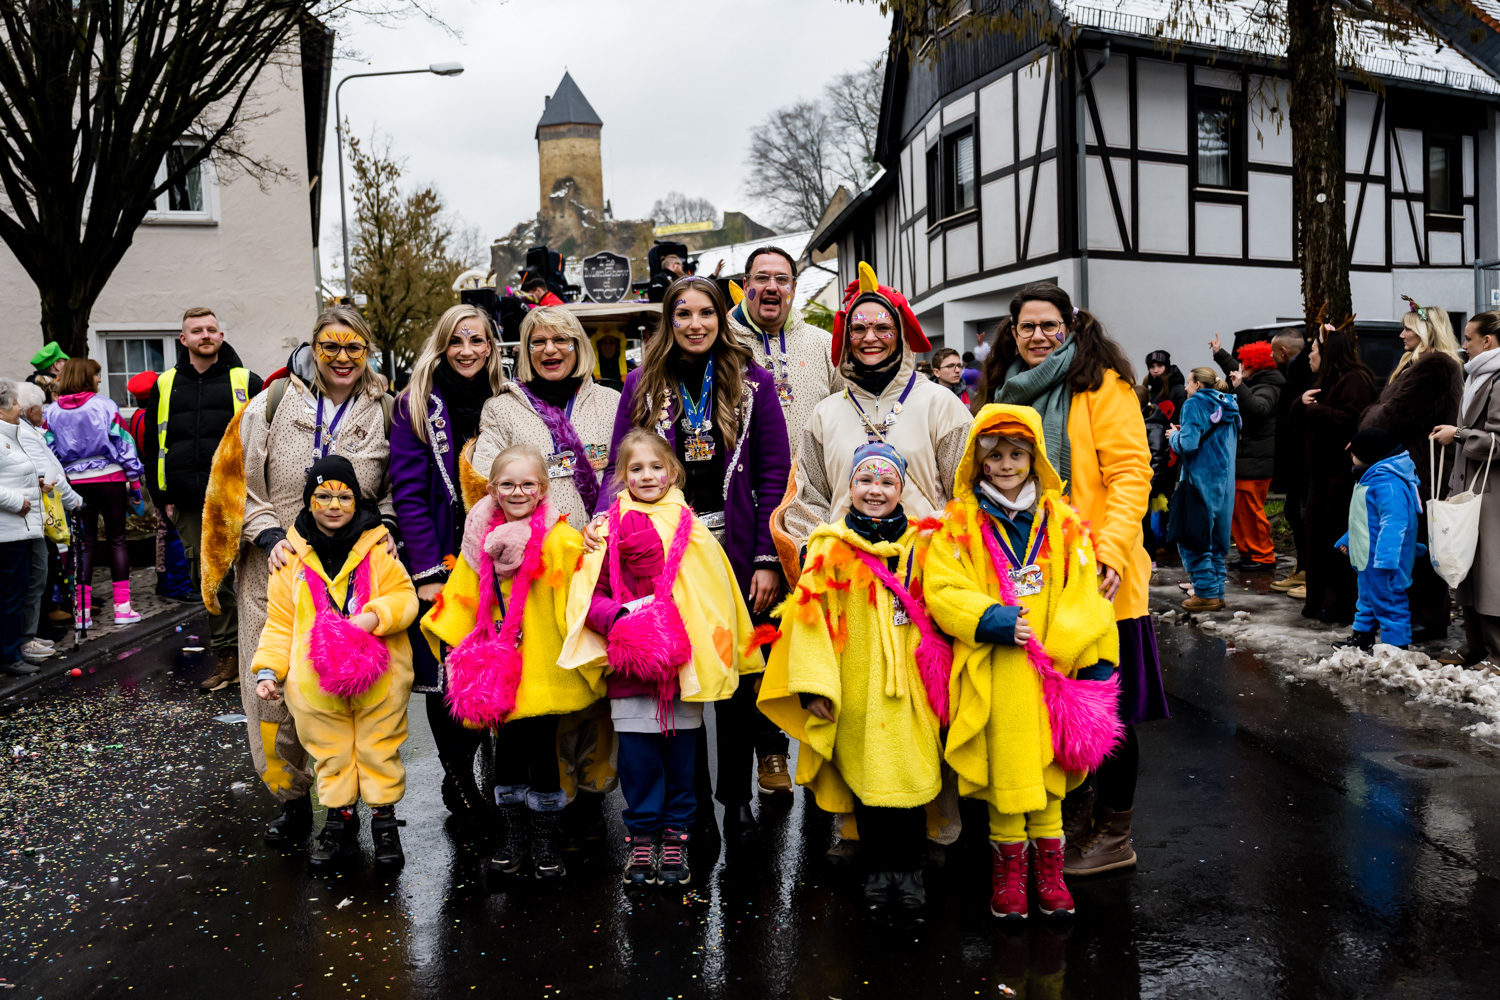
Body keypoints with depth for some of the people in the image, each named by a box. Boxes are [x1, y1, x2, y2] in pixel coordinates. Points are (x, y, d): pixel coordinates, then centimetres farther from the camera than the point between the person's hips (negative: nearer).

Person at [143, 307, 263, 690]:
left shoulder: (246, 381, 4)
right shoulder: (164, 386, 13)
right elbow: (152, 446, 17)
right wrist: (161, 495, 10)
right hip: (189, 504, 4)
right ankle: (227, 655, 16)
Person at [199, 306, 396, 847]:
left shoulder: (384, 411, 6)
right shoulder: (276, 401, 1)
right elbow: (238, 480, 2)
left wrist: (385, 525, -5)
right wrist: (269, 535, -11)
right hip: (279, 565, 0)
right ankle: (292, 796, 19)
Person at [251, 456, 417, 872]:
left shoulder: (377, 546, 1)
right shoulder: (292, 556, 6)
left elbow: (405, 596, -2)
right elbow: (280, 621, 9)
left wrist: (374, 615, -20)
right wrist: (268, 669, 0)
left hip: (379, 676, -1)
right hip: (317, 677, 2)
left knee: (379, 746, 8)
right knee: (330, 751, 11)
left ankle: (384, 820, 23)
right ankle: (339, 821, 26)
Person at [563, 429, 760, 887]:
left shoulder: (693, 530, 6)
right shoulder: (608, 530, 3)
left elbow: (716, 596, 8)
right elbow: (588, 596, 3)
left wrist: (716, 657, 2)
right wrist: (620, 616, -15)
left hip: (683, 663, 1)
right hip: (629, 664, 0)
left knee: (681, 755, 7)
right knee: (637, 757, 3)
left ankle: (675, 835, 22)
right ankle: (641, 837, 19)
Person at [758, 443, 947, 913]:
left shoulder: (920, 544, 6)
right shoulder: (831, 547, 0)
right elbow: (811, 616, -3)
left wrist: (938, 675, 9)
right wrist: (814, 684, -10)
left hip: (908, 686, 1)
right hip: (854, 688, -1)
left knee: (910, 775, 2)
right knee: (864, 776, 6)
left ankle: (909, 868, 19)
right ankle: (878, 868, 23)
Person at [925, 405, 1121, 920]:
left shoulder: (1064, 523, 7)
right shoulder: (958, 525, 1)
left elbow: (1084, 598, 6)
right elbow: (942, 590, -7)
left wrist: (1094, 664, -1)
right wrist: (996, 621, -20)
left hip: (1051, 667, 2)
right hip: (992, 674, -2)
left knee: (1047, 762, 8)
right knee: (1003, 766, 2)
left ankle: (1047, 859, 23)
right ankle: (1008, 862, 17)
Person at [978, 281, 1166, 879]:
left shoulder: (1101, 385, -5)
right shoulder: (1012, 394, 15)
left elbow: (1130, 472, -13)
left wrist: (1112, 548, -25)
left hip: (1094, 577, -6)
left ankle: (1114, 834, 16)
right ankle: (1075, 815, 30)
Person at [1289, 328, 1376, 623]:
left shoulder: (1355, 380, -11)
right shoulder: (1326, 380, 20)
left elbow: (1349, 419, -25)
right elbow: (1296, 416, 19)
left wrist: (1314, 408, -14)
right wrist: (1302, 402, -2)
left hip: (1343, 475, -10)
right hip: (1320, 474, 10)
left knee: (1339, 543, -5)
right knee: (1316, 540, 10)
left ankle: (1340, 606, 2)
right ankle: (1318, 601, 17)